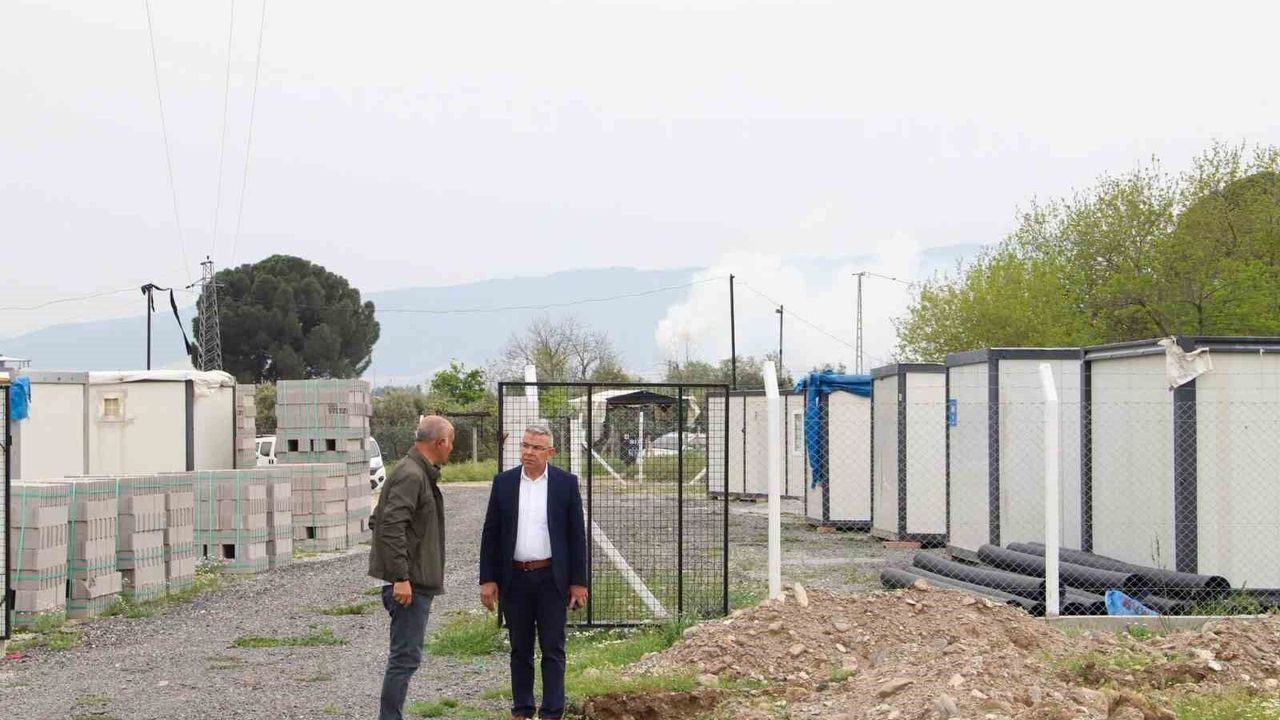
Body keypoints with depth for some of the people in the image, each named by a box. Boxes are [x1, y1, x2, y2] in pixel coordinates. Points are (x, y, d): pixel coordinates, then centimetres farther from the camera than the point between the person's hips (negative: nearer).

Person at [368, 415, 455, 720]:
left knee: (405, 656, 15)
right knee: (406, 657, -8)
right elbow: (391, 526, -24)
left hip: (416, 581, 10)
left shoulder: (420, 473, 16)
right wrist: (400, 577, -25)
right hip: (410, 582, -10)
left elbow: (378, 520, 23)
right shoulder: (411, 475, -16)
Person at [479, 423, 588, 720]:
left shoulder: (566, 483, -1)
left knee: (552, 649, 1)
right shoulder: (503, 482, 3)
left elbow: (577, 535, 1)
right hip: (514, 578, 2)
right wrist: (487, 579, 0)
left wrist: (578, 582, -2)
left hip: (551, 579, -2)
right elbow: (490, 534, 5)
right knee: (520, 650, 10)